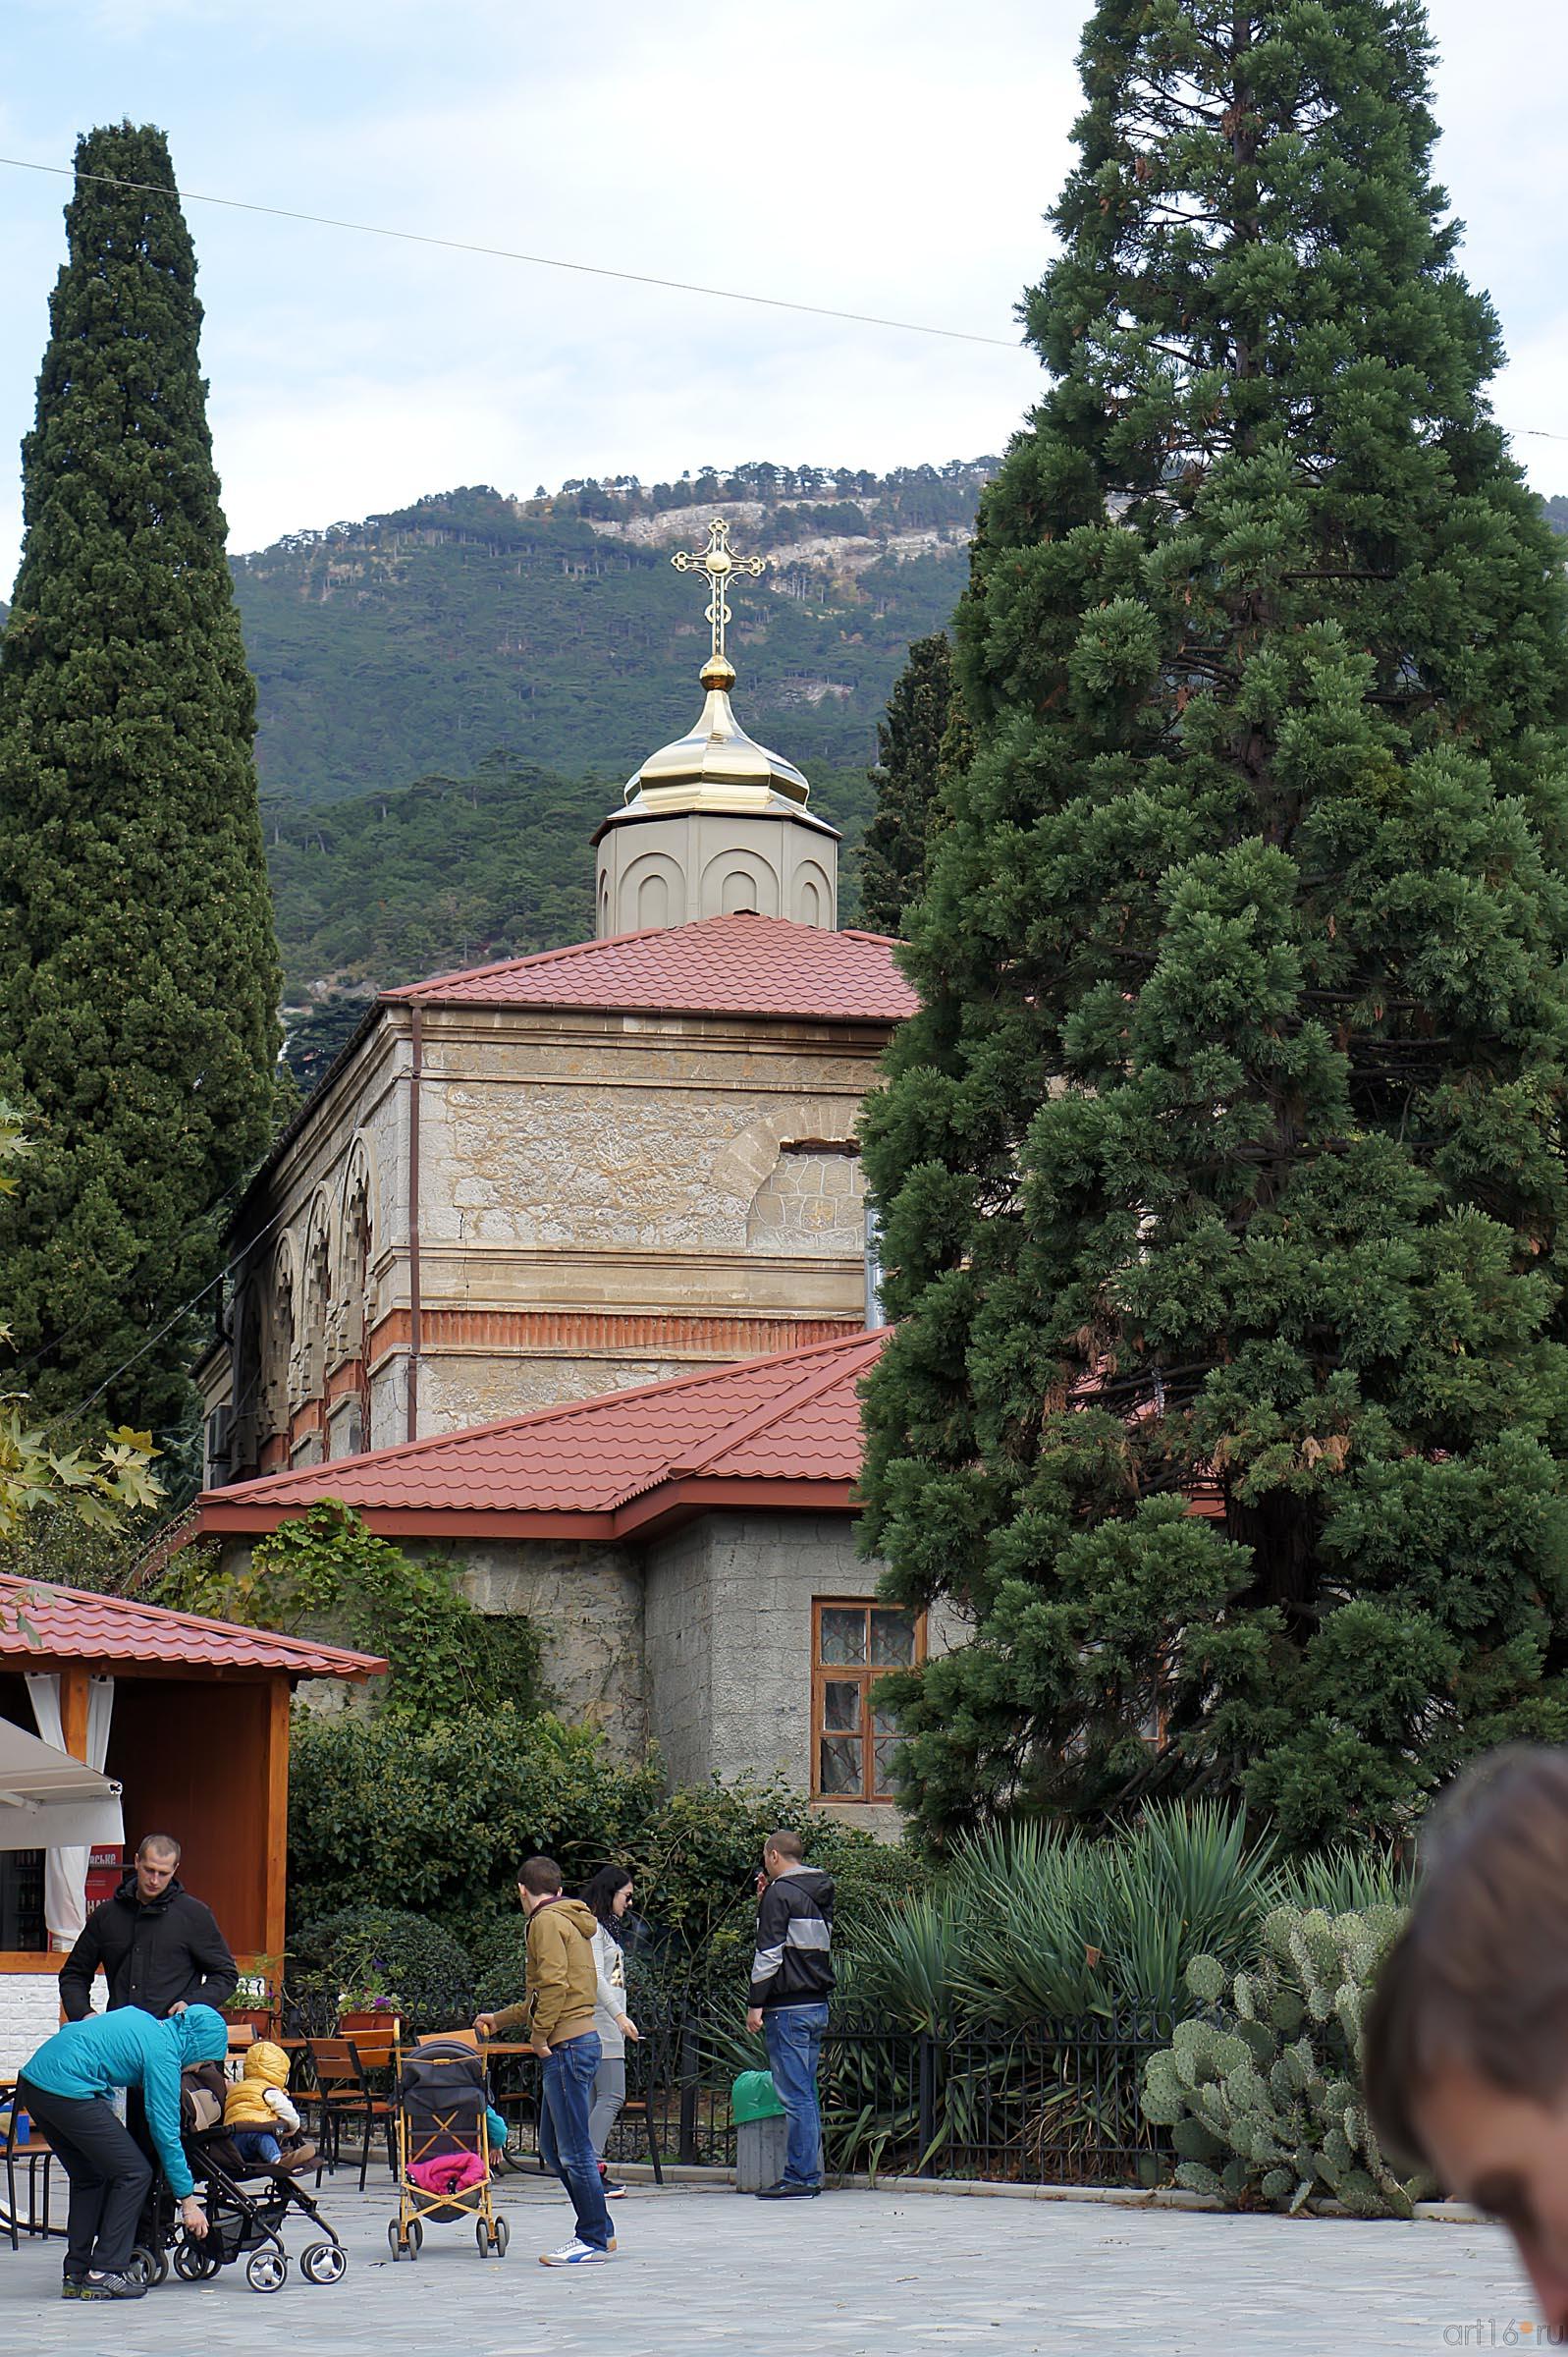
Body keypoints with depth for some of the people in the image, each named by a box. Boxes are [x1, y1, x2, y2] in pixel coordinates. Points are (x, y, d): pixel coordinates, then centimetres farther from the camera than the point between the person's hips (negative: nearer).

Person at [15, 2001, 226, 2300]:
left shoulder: (139, 2018, 19)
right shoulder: (163, 2054, -5)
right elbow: (166, 2132, -5)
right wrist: (188, 2201, 1)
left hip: (31, 2082, 9)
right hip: (68, 2092, -9)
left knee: (89, 2177, 20)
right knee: (134, 2173, -1)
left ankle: (76, 2275, 19)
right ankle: (104, 2274, -1)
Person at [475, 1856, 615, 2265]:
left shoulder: (547, 1921, -7)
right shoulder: (570, 1921, 22)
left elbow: (554, 1984, -20)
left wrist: (539, 2035, -13)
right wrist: (501, 2019, 39)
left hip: (567, 2045, -10)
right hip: (579, 2041, 10)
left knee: (574, 2150, -6)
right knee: (553, 2147, 15)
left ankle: (594, 2240, -2)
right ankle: (597, 2231, 18)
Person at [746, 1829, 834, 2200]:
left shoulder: (780, 1893, -9)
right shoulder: (819, 1894, 16)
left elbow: (769, 1952, -14)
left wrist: (757, 2004, -10)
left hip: (788, 2007, -9)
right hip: (817, 2003, 9)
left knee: (795, 2095, -8)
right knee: (806, 2093, 12)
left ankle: (799, 2178, -9)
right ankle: (810, 2175, 13)